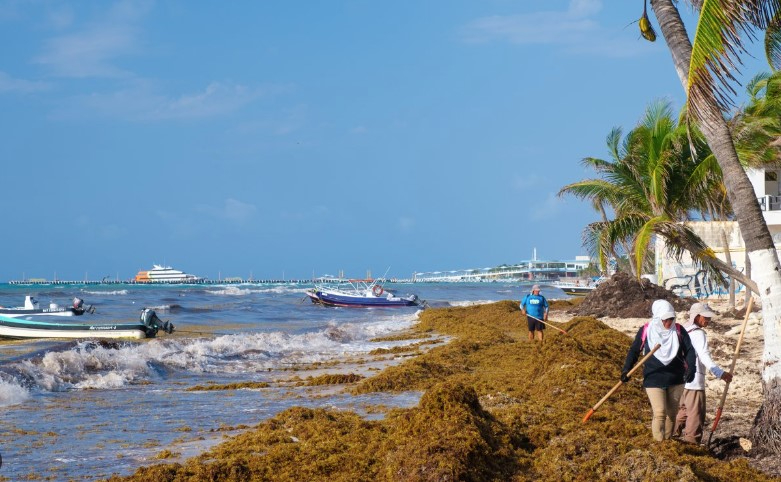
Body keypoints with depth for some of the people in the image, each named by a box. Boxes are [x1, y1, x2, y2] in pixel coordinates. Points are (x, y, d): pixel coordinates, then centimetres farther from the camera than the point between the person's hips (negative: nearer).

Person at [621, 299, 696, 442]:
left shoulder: (679, 331, -3)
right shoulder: (645, 331, -7)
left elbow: (689, 350, -3)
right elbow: (634, 351, 1)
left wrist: (691, 368, -20)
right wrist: (626, 369, -10)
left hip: (676, 380, 3)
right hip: (654, 380, -3)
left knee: (672, 413, 14)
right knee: (659, 413, -14)